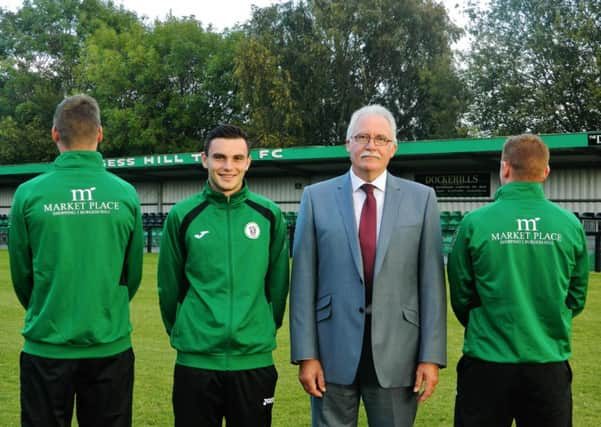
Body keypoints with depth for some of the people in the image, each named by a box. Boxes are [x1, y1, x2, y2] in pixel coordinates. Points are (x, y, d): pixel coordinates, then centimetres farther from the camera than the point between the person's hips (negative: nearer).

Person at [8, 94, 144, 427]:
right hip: (111, 346, 1)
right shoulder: (125, 194, -5)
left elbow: (21, 274, 2)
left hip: (47, 346, -1)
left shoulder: (29, 194, -8)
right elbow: (133, 274, 3)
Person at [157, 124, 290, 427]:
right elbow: (169, 286, 6)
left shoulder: (269, 214, 1)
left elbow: (278, 283, 8)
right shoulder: (183, 216, -2)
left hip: (255, 360, 1)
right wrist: (181, 334, 12)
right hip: (195, 360, -1)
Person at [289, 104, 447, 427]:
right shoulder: (317, 197, 3)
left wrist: (432, 355, -4)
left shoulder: (421, 198, 4)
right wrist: (305, 354, -4)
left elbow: (431, 281, 0)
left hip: (396, 352, 0)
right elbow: (303, 282, 0)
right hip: (333, 350, 0)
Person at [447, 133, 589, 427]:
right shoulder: (570, 225, -4)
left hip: (488, 362, -1)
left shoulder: (475, 223, -9)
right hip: (550, 363, 2)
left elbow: (461, 296, 0)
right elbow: (576, 298, 6)